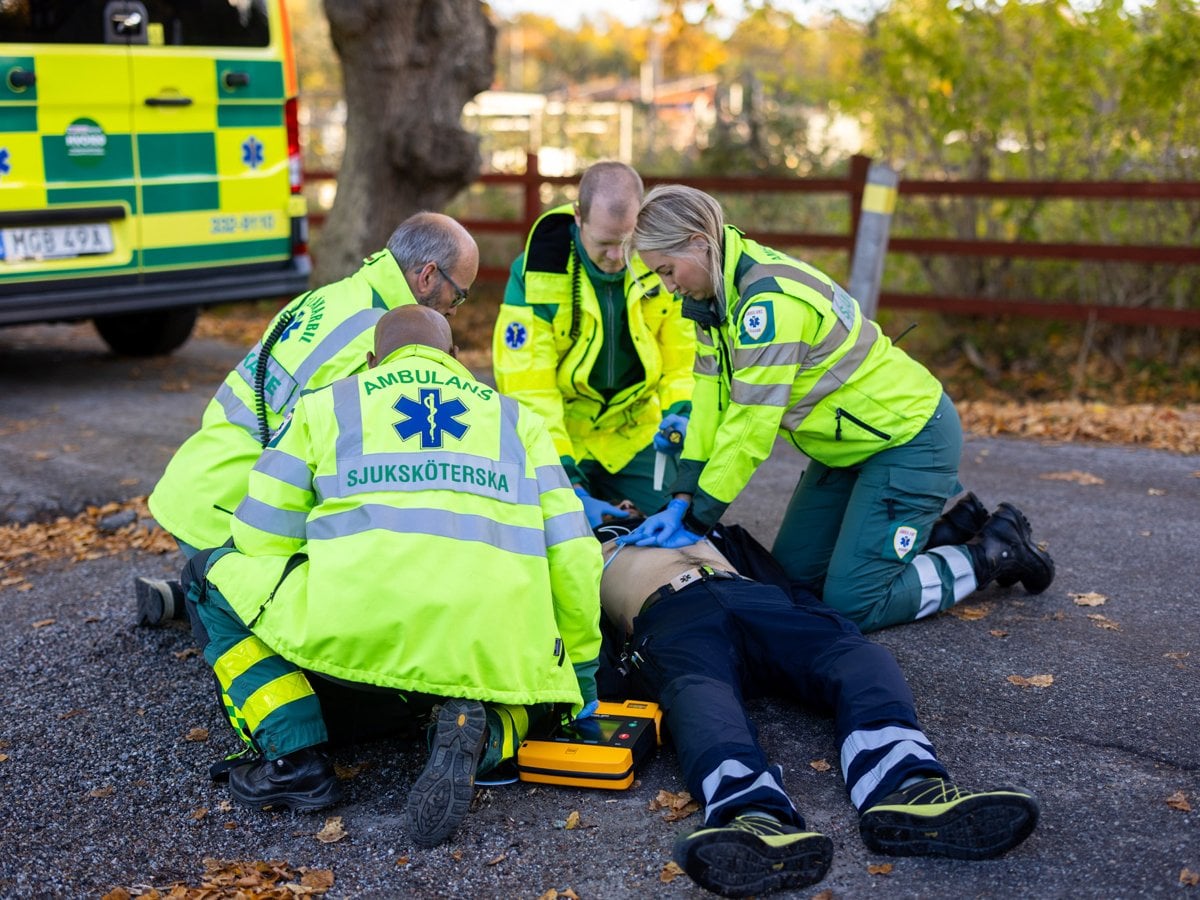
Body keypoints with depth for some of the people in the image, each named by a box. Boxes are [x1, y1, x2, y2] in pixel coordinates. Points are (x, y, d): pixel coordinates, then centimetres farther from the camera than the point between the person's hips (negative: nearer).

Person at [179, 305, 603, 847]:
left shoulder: (325, 404, 21)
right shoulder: (514, 417, 25)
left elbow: (260, 540, 18)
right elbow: (573, 556, 20)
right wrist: (579, 672, 31)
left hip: (354, 626, -2)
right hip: (488, 651, 2)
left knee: (212, 575, 23)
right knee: (530, 695, 36)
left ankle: (295, 756, 10)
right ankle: (478, 734, 0)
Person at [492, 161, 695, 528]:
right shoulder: (535, 275, -22)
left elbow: (684, 356, -4)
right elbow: (528, 391, -23)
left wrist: (680, 412, -25)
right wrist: (567, 485, -30)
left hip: (637, 439, 3)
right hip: (556, 438, -2)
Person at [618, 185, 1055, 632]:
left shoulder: (769, 299, -30)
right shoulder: (721, 288, -1)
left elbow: (751, 424, -29)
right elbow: (711, 396, -2)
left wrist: (696, 521, -21)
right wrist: (681, 499, -8)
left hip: (912, 436, -9)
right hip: (852, 442, 10)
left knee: (854, 604, -10)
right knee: (794, 573, 12)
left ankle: (996, 549, 8)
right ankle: (936, 512, 23)